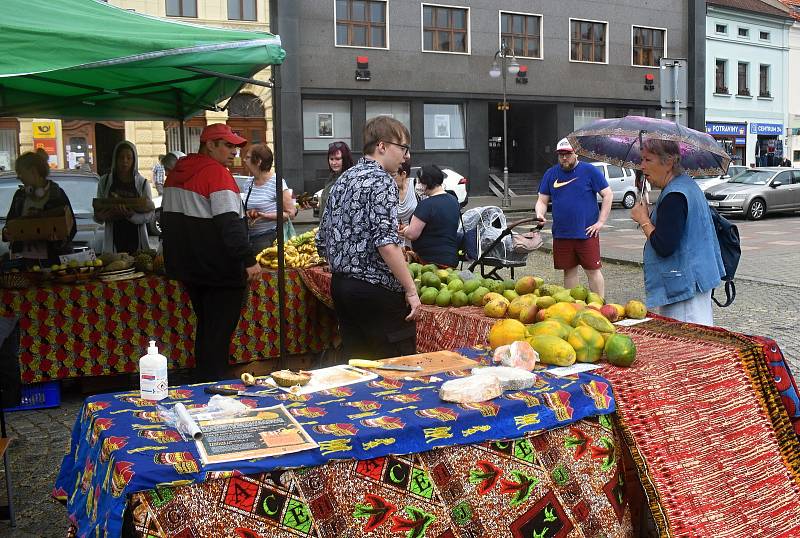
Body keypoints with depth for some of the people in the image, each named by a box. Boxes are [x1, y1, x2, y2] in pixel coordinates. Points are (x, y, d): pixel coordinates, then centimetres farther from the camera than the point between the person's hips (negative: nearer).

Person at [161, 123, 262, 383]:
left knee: (205, 328, 20)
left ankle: (201, 381, 29)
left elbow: (167, 218, 21)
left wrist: (177, 259, 29)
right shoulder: (217, 172, -15)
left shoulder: (177, 172, 12)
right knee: (218, 333, -2)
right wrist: (248, 260, -23)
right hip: (220, 271, -9)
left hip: (187, 267, 9)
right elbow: (229, 223, -24)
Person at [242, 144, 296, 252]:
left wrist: (265, 216, -18)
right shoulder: (248, 184, 13)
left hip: (269, 238, -6)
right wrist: (246, 215, 3)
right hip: (249, 238, 6)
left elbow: (291, 213, -9)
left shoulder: (276, 182, -8)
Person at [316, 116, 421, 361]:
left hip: (340, 284, 9)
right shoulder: (381, 181, -12)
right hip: (377, 289, -9)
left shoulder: (342, 180, 13)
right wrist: (411, 290, -19)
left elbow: (322, 241, 15)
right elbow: (386, 242, -23)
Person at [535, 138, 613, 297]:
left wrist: (601, 222, -8)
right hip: (561, 234, 4)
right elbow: (542, 200, 12)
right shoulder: (551, 174, 9)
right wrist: (540, 214, -10)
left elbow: (608, 195, -1)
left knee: (593, 271, -1)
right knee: (569, 271, 11)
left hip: (586, 233, -3)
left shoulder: (590, 171, -1)